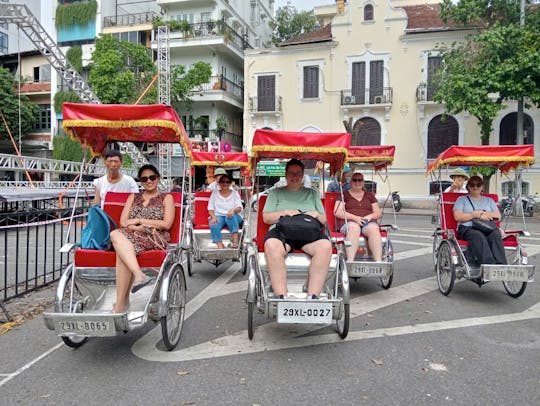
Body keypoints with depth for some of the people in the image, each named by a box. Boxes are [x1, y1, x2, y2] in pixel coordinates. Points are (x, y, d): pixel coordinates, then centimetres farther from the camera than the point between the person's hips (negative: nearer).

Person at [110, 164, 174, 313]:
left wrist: (140, 220, -3)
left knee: (121, 252, -33)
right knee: (116, 234, -35)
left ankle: (120, 305, -35)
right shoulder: (133, 197, 26)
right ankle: (139, 275, -45)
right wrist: (141, 228, -8)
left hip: (155, 239, -3)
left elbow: (166, 224, 1)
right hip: (131, 235, 4)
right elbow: (123, 222, 12)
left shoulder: (166, 198, 16)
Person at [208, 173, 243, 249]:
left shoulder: (235, 193, 14)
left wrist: (233, 210, -22)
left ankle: (235, 241, -45)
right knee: (214, 226, -33)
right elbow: (210, 208, 11)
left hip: (233, 217, 0)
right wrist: (213, 217, -10)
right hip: (218, 216, 1)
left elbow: (239, 208, 2)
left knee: (231, 216, -37)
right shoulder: (214, 193, 17)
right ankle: (220, 247, -44)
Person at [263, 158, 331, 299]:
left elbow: (324, 220, 24)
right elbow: (266, 218, 13)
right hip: (281, 230, -1)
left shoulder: (313, 193, 28)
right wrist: (284, 212, -4)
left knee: (325, 246, -33)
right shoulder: (275, 192, 23)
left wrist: (316, 215, 0)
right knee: (272, 245, -38)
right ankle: (281, 297, -37)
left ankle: (313, 297, -33)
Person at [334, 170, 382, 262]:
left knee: (374, 229, -33)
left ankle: (378, 262, -46)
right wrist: (355, 217, -12)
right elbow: (337, 212, 1)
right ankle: (350, 262, -51)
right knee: (353, 228, -38)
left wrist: (370, 216, -6)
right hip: (348, 222, -2)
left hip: (368, 222, 2)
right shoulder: (344, 195, 15)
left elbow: (378, 213, 18)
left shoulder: (370, 195, 24)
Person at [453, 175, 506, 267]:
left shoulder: (489, 200, 29)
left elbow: (498, 216, 13)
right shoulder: (461, 199, 19)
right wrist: (476, 215, -3)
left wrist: (481, 213, -1)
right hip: (467, 228, -3)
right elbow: (457, 216, 2)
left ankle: (501, 265, -46)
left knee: (495, 234, -33)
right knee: (479, 237, -38)